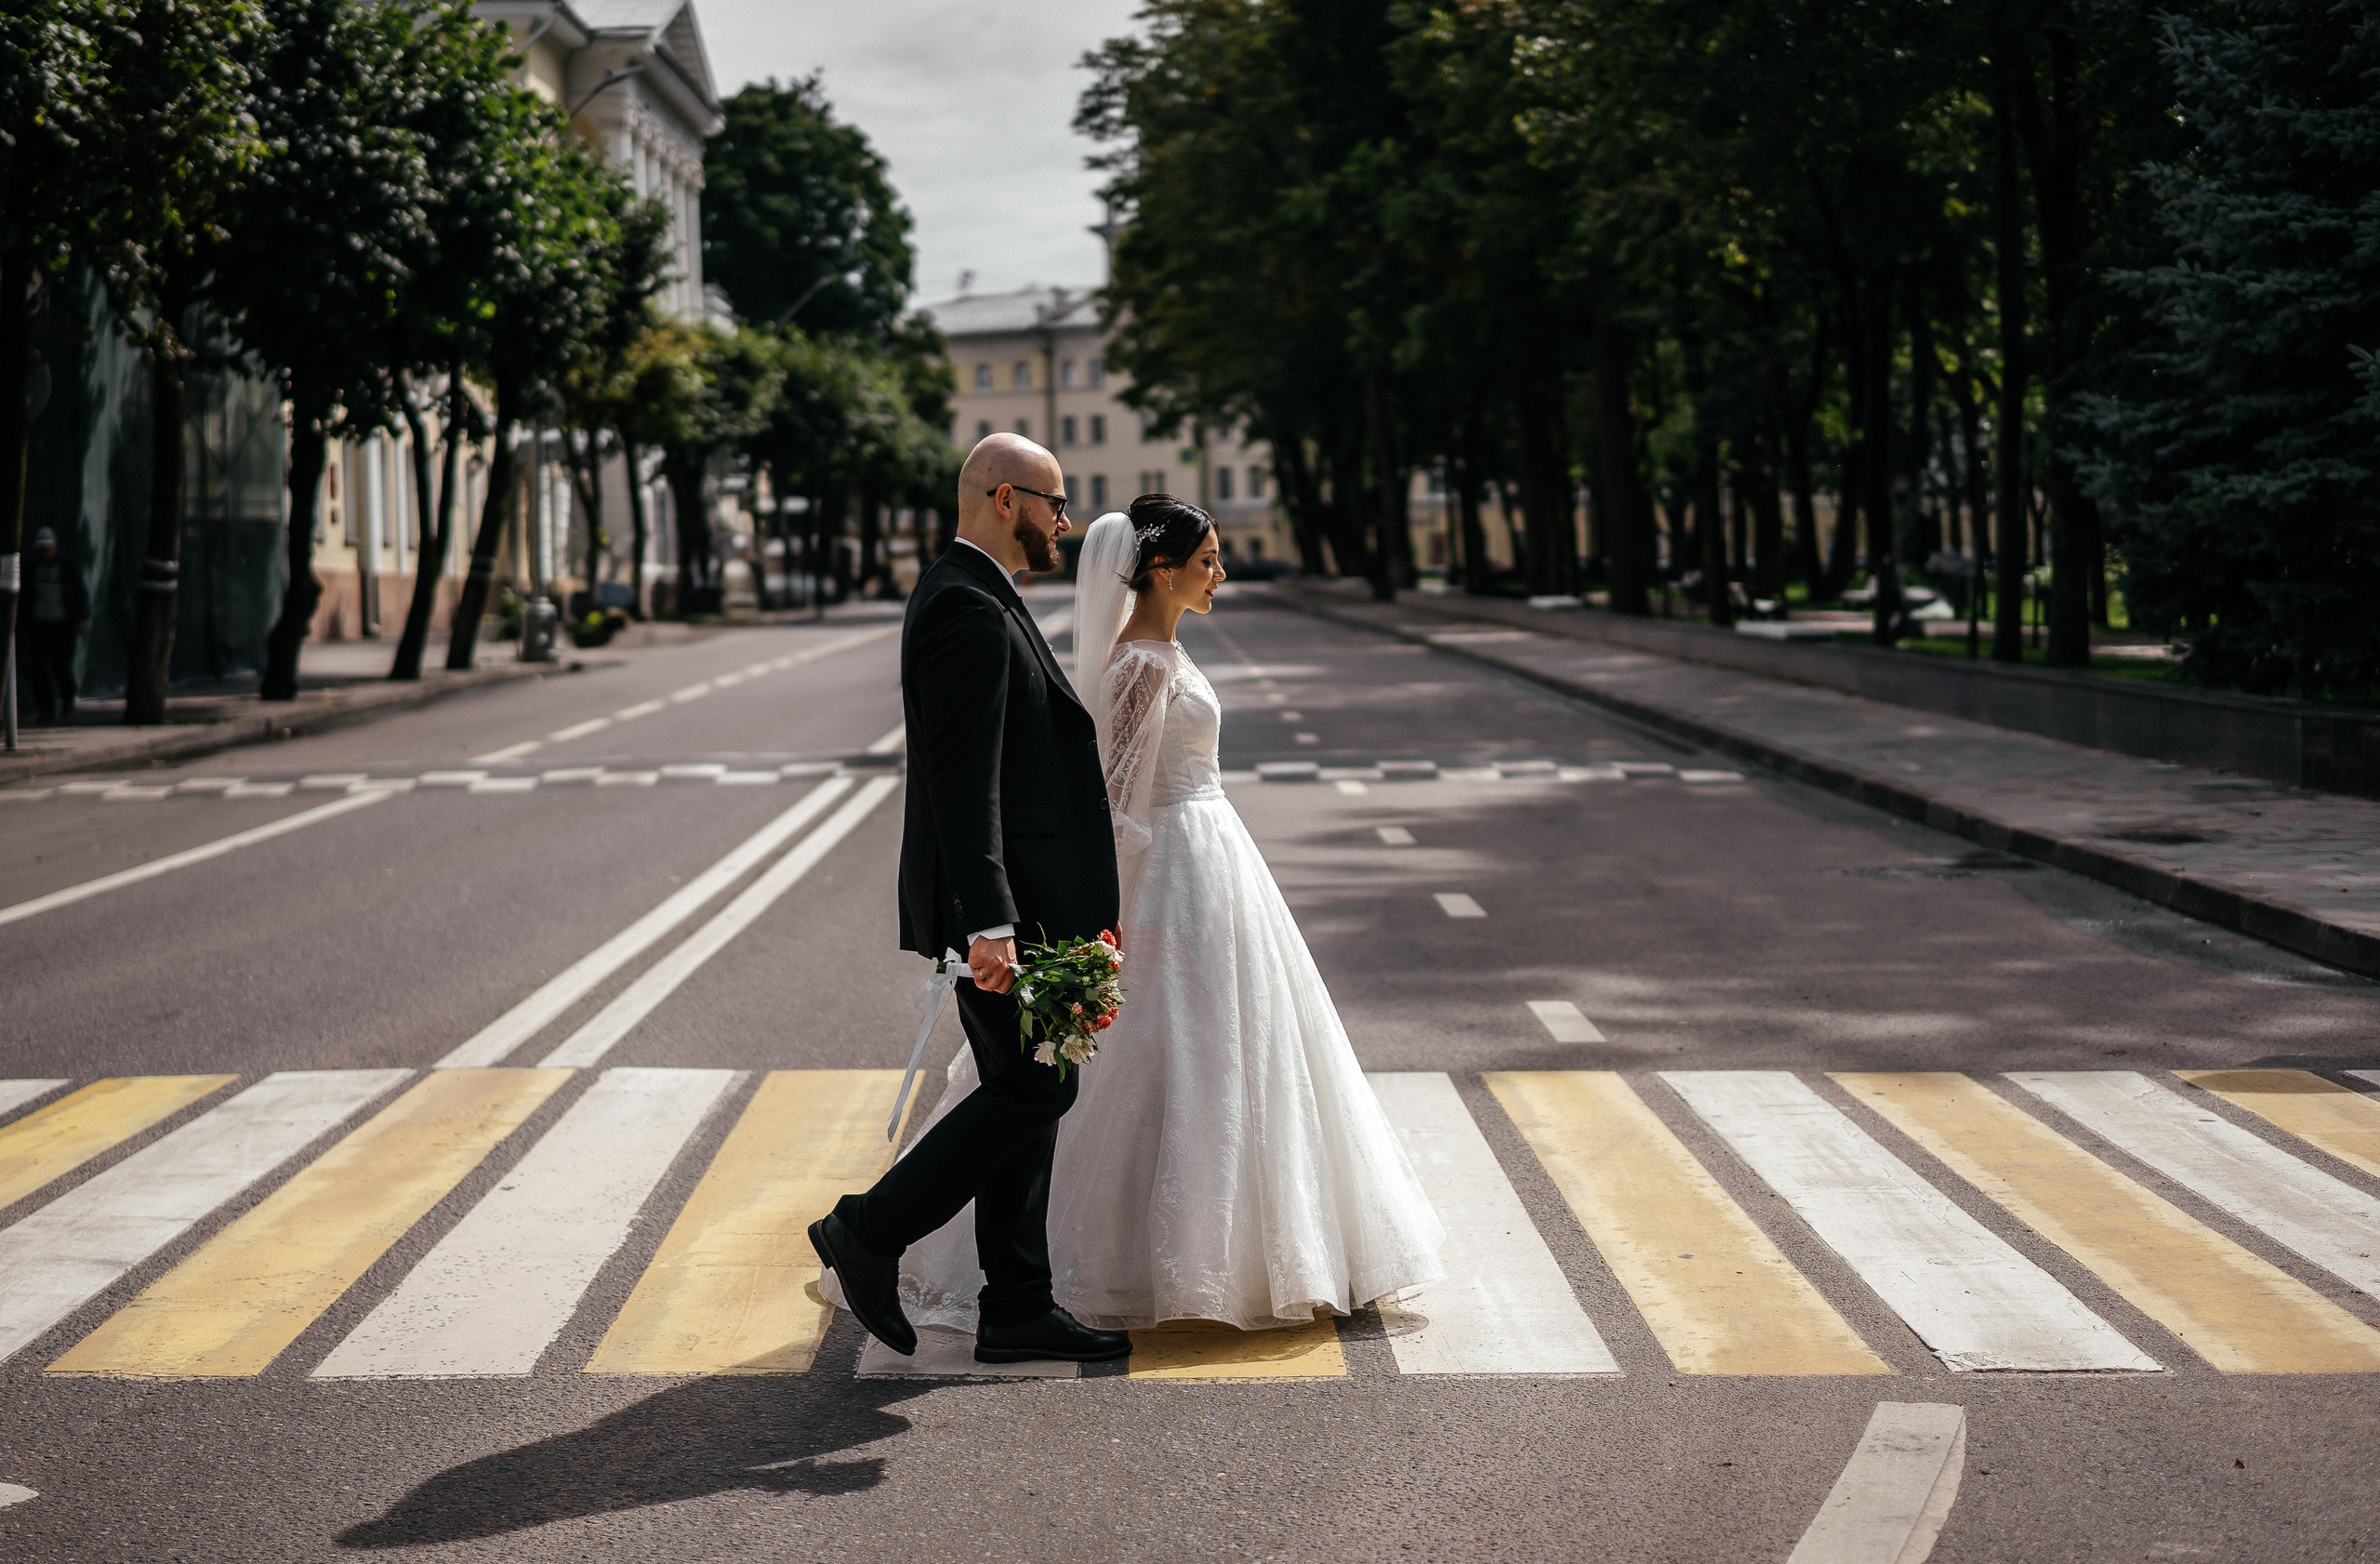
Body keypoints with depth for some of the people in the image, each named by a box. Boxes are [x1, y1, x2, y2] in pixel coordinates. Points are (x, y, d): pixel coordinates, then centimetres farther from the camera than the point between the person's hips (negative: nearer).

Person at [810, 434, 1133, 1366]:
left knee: (1023, 1094, 10)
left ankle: (1017, 1311, 14)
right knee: (1035, 1088, -6)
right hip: (1001, 902, -11)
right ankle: (870, 1232, 2)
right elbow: (962, 782, -24)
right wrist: (988, 924, -28)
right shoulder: (967, 608, -16)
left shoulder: (974, 599, 17)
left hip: (1010, 900, 11)